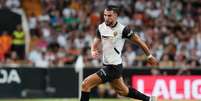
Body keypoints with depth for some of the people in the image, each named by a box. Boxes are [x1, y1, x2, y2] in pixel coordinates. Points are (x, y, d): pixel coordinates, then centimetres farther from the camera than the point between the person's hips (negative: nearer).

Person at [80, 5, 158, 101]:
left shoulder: (123, 29, -15)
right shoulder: (101, 27, 2)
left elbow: (138, 41, -5)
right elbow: (95, 43, 9)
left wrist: (149, 56, 4)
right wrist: (93, 51, -15)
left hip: (114, 67, -8)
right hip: (106, 65, 8)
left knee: (86, 84, -15)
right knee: (123, 91, 25)